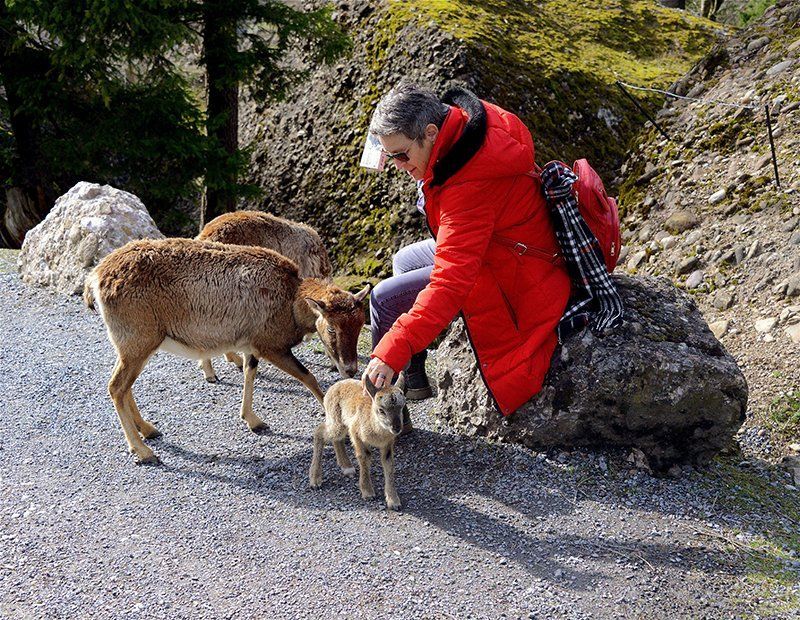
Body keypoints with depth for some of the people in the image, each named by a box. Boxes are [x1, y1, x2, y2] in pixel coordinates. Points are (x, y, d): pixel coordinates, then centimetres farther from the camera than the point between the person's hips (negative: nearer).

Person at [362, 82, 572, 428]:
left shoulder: (471, 186, -38)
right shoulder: (465, 119, -11)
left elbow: (450, 285, -42)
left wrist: (392, 352, -45)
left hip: (513, 276, -11)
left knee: (385, 298, -12)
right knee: (404, 261, 26)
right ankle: (415, 382, 31)